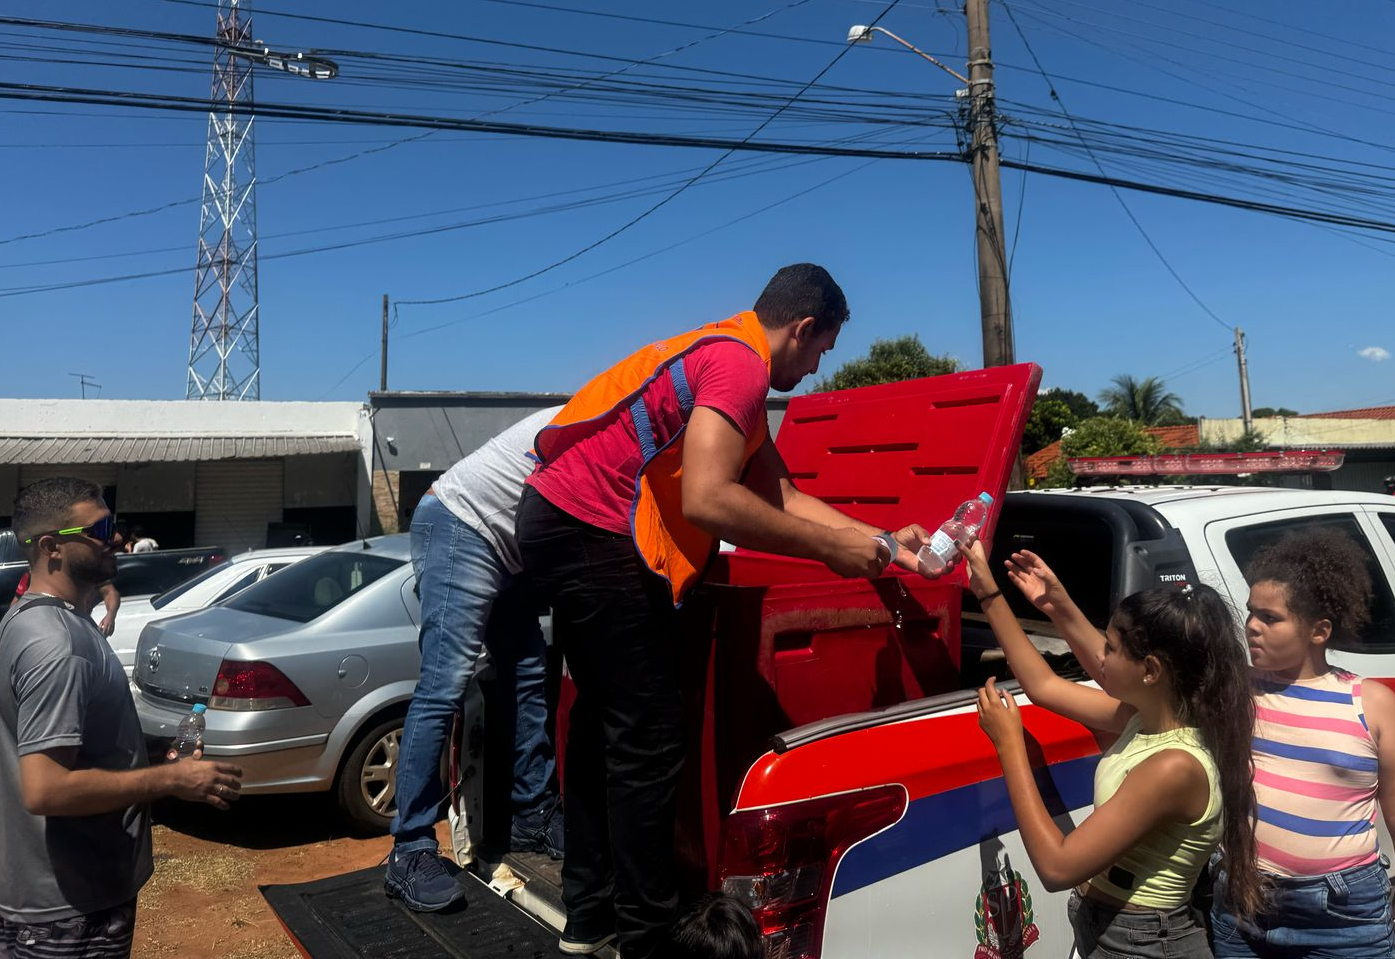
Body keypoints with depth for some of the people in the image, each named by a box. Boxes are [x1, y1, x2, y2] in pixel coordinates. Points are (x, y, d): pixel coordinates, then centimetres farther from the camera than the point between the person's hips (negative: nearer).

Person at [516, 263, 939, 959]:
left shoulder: (726, 358, 19)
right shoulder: (740, 363, -13)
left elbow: (781, 495, 17)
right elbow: (707, 500, -26)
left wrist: (880, 541, 16)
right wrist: (833, 549, -17)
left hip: (562, 524, 11)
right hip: (594, 534, -11)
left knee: (604, 718, 18)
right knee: (648, 739, -3)